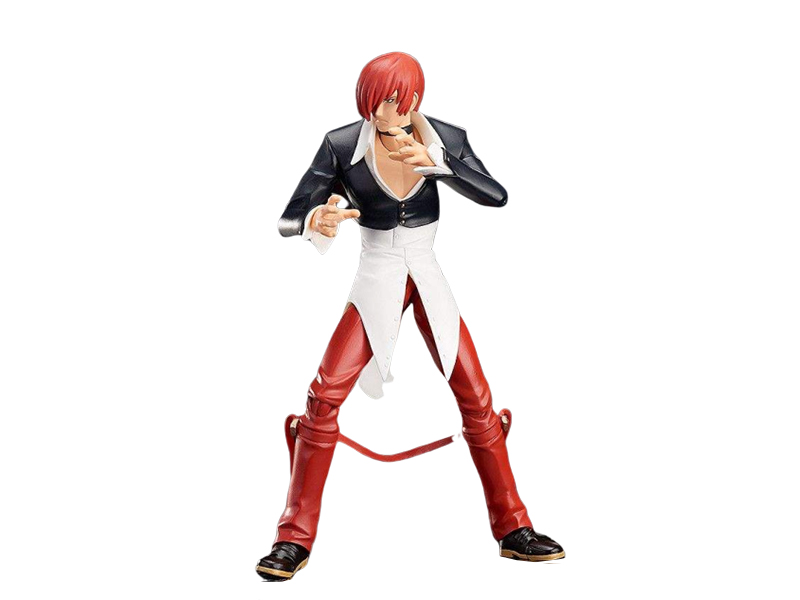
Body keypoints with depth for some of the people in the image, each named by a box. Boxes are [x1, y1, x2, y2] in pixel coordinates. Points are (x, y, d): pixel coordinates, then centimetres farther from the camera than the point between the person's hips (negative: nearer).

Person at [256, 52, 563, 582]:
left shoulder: (446, 140, -9)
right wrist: (315, 222, -39)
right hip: (377, 281, -2)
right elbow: (288, 221, -15)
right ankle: (295, 540, -3)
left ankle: (514, 530, 15)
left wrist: (435, 162, -32)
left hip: (429, 281, 2)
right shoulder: (343, 145, -14)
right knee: (325, 396, -14)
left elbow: (497, 197, -20)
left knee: (477, 399, 1)